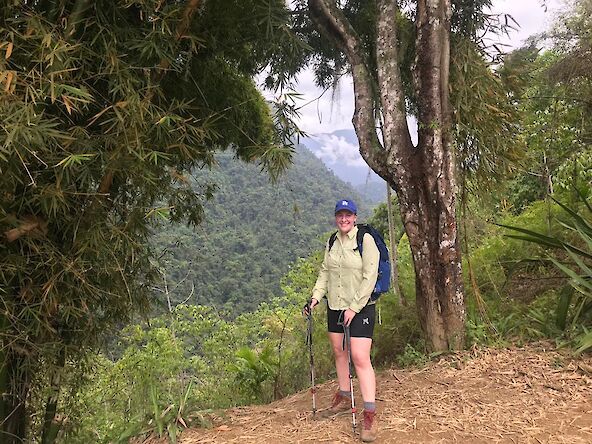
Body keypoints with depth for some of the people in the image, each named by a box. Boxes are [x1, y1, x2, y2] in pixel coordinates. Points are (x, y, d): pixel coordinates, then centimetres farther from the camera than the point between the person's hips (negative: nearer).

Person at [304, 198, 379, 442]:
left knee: (360, 358, -11)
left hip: (360, 308, -6)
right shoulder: (332, 242, 8)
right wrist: (316, 296, 3)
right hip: (334, 306, 6)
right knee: (339, 351, 15)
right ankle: (344, 398, 34)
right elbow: (325, 272, 15)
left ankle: (370, 414, -3)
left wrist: (354, 307, -17)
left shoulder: (365, 240, -11)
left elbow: (369, 277, -14)